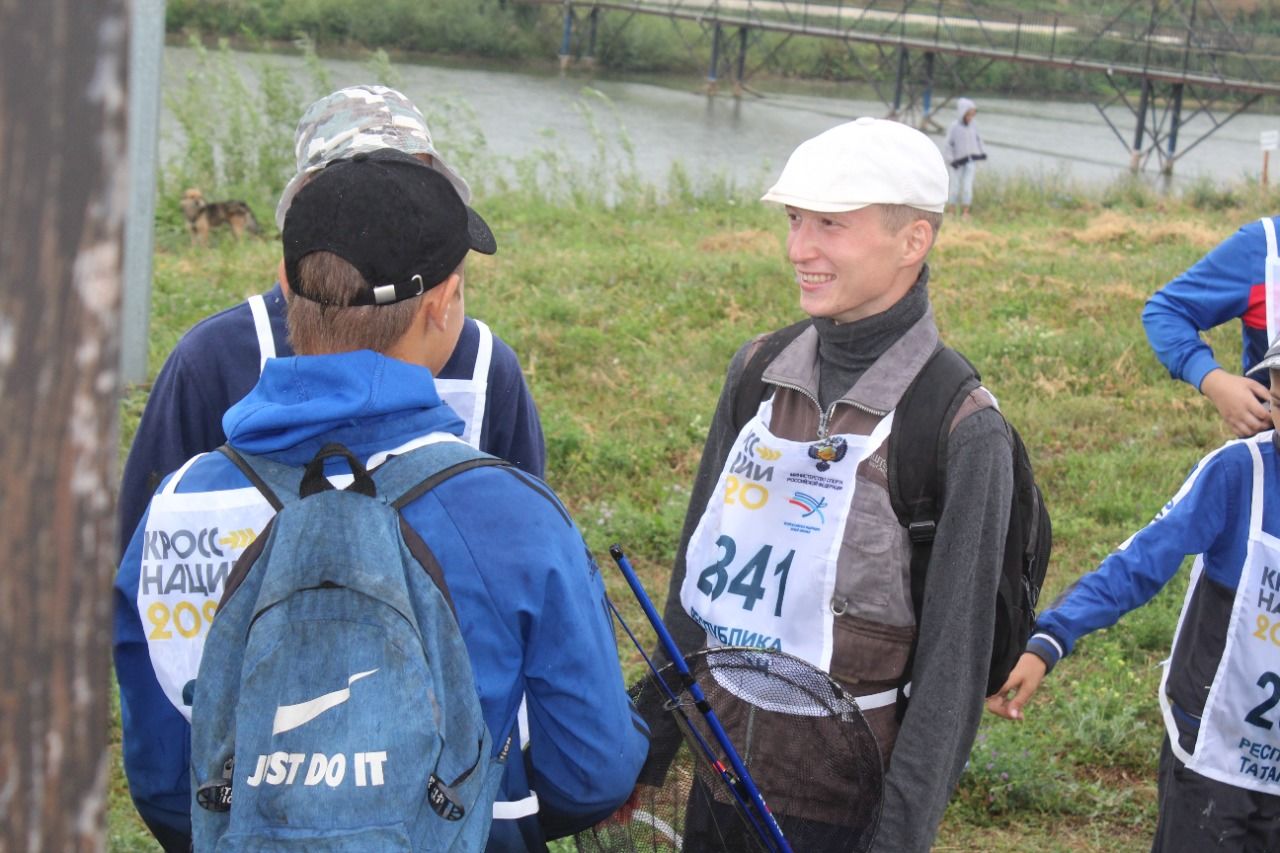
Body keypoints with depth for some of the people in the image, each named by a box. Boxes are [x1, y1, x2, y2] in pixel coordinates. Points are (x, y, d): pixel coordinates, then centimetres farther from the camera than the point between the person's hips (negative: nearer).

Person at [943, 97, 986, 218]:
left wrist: (982, 152, 10)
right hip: (958, 161, -3)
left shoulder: (973, 125, 2)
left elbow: (978, 139, 17)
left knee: (968, 186, -3)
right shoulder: (954, 127, -11)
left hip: (971, 160, 3)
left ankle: (965, 211, 5)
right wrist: (951, 160, -12)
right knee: (955, 186, 4)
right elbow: (947, 144, -8)